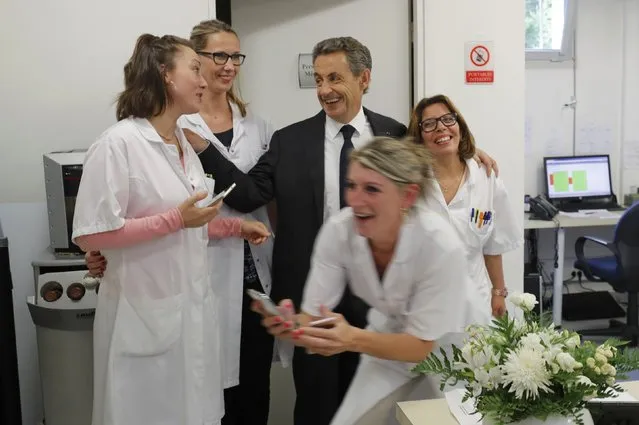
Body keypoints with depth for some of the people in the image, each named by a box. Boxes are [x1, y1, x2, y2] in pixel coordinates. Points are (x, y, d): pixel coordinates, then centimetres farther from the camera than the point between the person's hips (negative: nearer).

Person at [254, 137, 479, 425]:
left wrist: (353, 339, -45)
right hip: (392, 335, 3)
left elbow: (422, 345, -28)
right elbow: (314, 316, -20)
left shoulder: (441, 245, -35)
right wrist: (292, 324, -43)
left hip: (448, 342, -2)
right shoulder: (337, 231, -25)